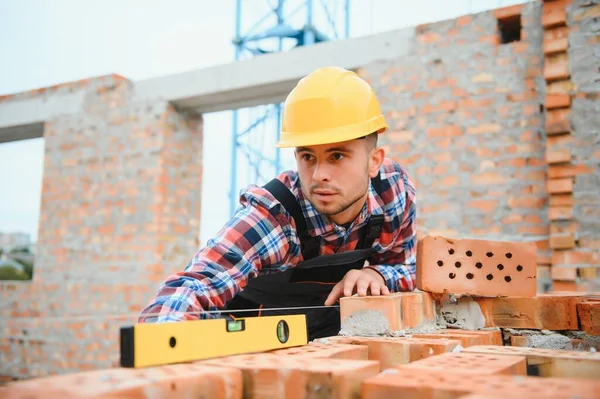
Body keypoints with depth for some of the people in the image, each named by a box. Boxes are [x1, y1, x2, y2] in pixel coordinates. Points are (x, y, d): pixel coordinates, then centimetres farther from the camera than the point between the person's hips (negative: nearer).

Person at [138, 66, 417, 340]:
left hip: (334, 334, 4)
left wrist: (374, 274, -24)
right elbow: (189, 289, -47)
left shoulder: (395, 187, -17)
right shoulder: (269, 216, -34)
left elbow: (407, 267, -1)